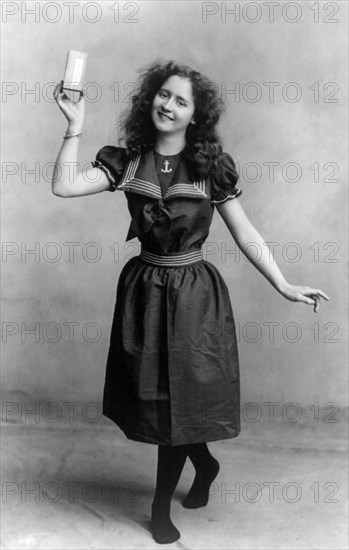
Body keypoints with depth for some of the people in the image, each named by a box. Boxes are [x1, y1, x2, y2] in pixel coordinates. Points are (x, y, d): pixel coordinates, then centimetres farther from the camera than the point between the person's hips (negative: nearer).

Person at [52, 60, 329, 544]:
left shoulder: (212, 167, -6)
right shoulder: (126, 161, -1)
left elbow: (245, 233, -3)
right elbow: (64, 186, -13)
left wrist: (284, 287, -7)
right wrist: (75, 126, -17)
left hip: (194, 294, -2)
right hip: (144, 289, 3)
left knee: (179, 396, 3)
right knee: (153, 394, 12)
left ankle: (161, 505, 27)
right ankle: (205, 464, 43)